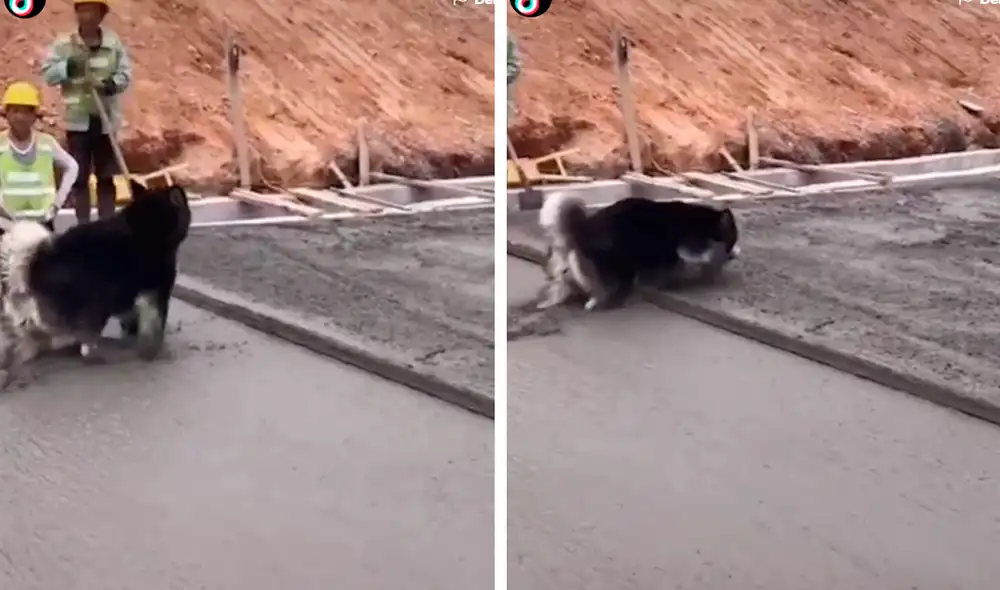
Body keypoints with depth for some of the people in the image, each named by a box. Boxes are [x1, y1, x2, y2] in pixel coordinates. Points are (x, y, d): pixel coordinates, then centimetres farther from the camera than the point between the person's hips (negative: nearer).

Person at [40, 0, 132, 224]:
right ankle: (83, 226, 8)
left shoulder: (113, 42, 2)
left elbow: (126, 72, 1)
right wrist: (67, 67, -21)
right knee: (79, 176, 1)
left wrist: (113, 83, -18)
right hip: (78, 120, -1)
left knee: (107, 176, 7)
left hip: (106, 119, 1)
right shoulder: (64, 43, -2)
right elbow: (47, 73, -4)